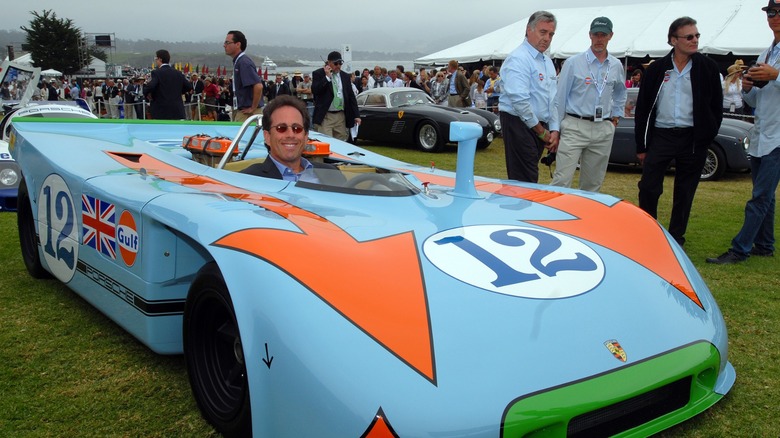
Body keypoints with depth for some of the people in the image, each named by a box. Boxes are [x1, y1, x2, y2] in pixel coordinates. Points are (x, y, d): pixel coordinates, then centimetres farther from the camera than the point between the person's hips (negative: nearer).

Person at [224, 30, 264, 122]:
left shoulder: (244, 62, -16)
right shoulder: (237, 62, 14)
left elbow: (258, 86, -27)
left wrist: (253, 108, -18)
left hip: (247, 113, -10)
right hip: (240, 111, 10)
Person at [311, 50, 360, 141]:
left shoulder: (345, 76, 13)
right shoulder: (318, 74, 1)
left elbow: (351, 96, 15)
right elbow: (315, 91, -14)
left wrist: (356, 115, 9)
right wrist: (327, 77, -15)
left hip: (341, 116, 4)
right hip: (325, 117, -4)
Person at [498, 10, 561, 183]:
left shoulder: (547, 61, 17)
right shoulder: (518, 59, -12)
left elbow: (553, 99, 20)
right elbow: (519, 100, -20)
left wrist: (554, 130, 7)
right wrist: (542, 131, -12)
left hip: (539, 127, 9)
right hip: (519, 125, -9)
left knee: (530, 178, 11)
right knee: (525, 182, -10)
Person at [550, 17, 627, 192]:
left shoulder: (616, 66, 11)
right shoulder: (574, 63, -3)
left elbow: (620, 93, 29)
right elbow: (560, 97, -1)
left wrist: (616, 115, 18)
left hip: (603, 130, 4)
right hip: (575, 127, -4)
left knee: (593, 184, 9)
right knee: (562, 180, -12)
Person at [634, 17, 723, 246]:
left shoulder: (708, 67, 2)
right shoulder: (657, 69, 3)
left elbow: (716, 107, 6)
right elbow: (642, 108, 6)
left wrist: (707, 137, -3)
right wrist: (641, 145, 4)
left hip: (693, 139, 0)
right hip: (660, 135, 0)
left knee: (684, 193, 8)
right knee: (648, 189, -2)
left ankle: (675, 239, 20)